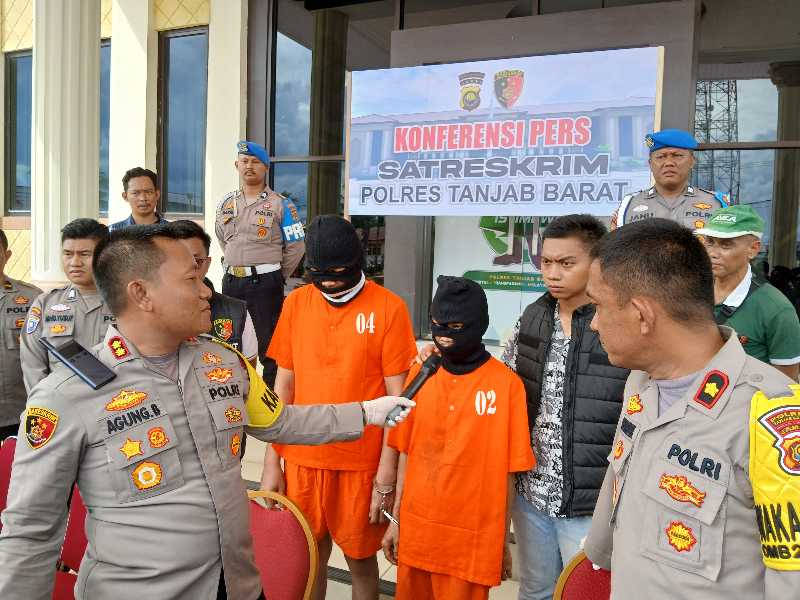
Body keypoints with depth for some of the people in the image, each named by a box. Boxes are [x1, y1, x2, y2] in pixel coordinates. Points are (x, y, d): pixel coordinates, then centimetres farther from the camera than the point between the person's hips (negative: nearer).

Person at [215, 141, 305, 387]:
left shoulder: (280, 205, -4)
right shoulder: (226, 203, 11)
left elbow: (296, 247, -3)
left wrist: (275, 277, 0)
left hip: (264, 282, -5)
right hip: (231, 281, 6)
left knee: (268, 345, -2)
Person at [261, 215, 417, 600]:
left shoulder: (388, 308, -9)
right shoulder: (296, 304, 1)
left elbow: (397, 396, -7)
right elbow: (284, 385, 7)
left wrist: (387, 474, -8)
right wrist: (272, 461, 5)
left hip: (362, 462, -3)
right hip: (302, 458, 3)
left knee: (360, 559, 12)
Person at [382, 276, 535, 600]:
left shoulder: (506, 384, -11)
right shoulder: (420, 374, 1)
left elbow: (508, 472, -5)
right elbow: (407, 453, 7)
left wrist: (503, 541, 0)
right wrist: (396, 518, 10)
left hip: (473, 536, -3)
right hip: (416, 528, 4)